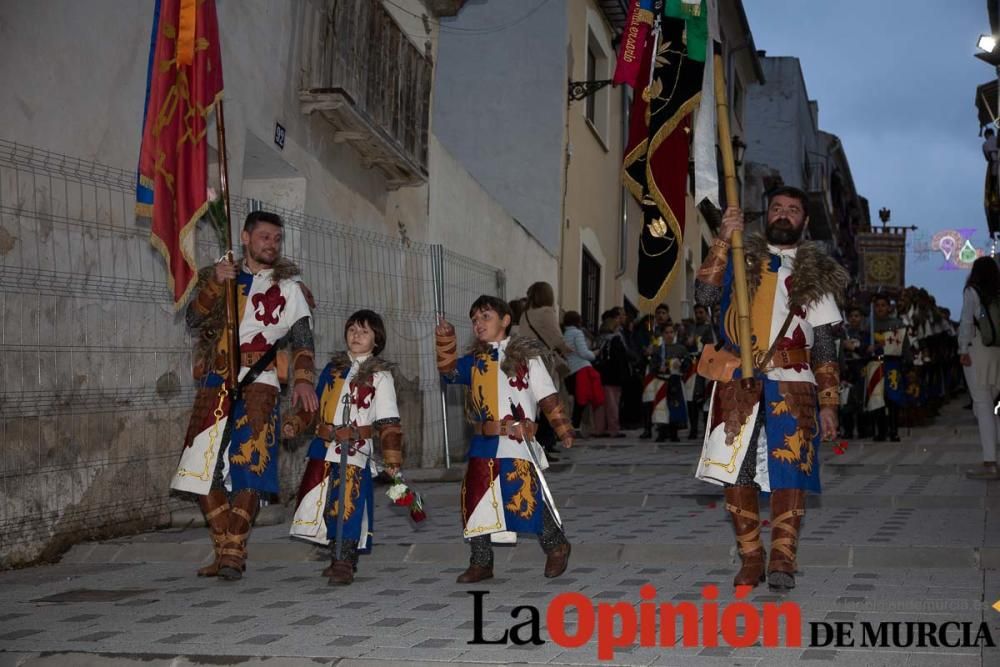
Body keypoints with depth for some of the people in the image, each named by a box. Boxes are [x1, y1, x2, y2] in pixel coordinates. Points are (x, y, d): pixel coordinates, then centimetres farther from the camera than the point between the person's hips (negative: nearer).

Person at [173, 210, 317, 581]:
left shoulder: (287, 286, 10)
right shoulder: (220, 277, 19)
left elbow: (302, 338, 0)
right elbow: (194, 319, 5)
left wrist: (303, 380, -16)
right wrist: (214, 285, -10)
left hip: (258, 384, -3)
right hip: (215, 384, 4)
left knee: (248, 468, -12)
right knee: (205, 468, 1)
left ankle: (235, 553, -7)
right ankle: (224, 551, 10)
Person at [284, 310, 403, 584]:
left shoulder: (379, 375, 0)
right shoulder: (332, 369, 14)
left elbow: (389, 422, -4)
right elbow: (315, 406, 22)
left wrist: (392, 459, -9)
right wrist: (295, 424, 6)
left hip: (356, 451, -5)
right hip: (324, 449, 5)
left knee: (348, 506, -10)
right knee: (328, 505, 7)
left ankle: (344, 564, -2)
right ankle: (339, 559, 20)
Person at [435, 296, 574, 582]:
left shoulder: (525, 355, 2)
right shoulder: (475, 360, 15)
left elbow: (548, 397, 2)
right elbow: (449, 371, -1)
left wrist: (564, 430, 0)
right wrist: (446, 341, -14)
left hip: (519, 442, -5)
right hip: (484, 444, 5)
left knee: (528, 499, -9)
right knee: (476, 500, 3)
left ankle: (556, 547, 15)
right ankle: (481, 562, 15)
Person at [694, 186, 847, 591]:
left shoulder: (814, 273, 13)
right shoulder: (741, 258, 13)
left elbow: (825, 347, 11)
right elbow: (704, 294, -6)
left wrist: (829, 404, 5)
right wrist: (722, 240, -13)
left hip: (791, 385, 0)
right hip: (739, 381, 1)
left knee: (790, 470, -7)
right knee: (735, 471, 0)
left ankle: (782, 559, 0)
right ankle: (750, 558, 10)